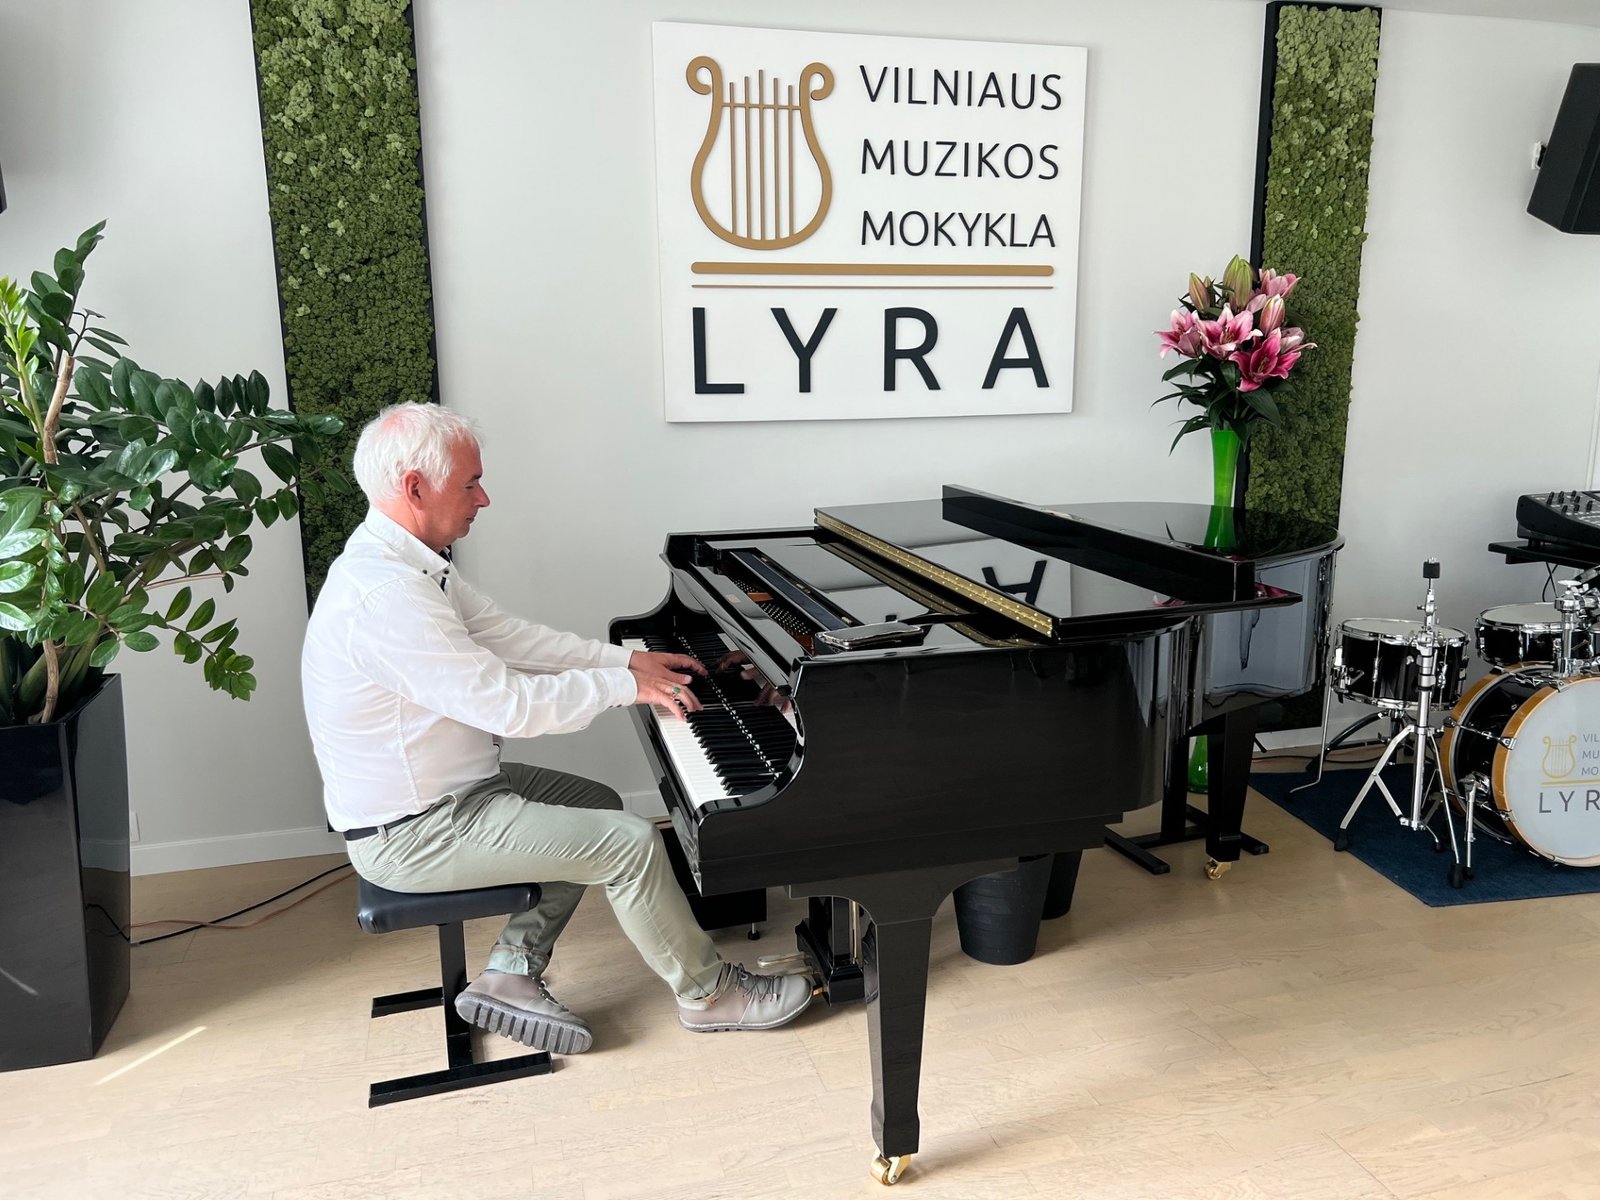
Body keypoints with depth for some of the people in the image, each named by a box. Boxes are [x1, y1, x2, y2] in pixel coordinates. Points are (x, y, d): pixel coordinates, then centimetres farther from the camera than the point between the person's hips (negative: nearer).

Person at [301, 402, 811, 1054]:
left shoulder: (399, 561, 4)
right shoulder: (383, 596, -29)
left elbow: (511, 637, 8)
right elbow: (510, 704, -28)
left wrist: (628, 659, 4)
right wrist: (626, 685, -16)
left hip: (447, 787, 10)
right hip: (415, 834, -10)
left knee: (598, 806, 19)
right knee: (631, 842, -12)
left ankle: (509, 976, 18)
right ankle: (709, 994, 10)